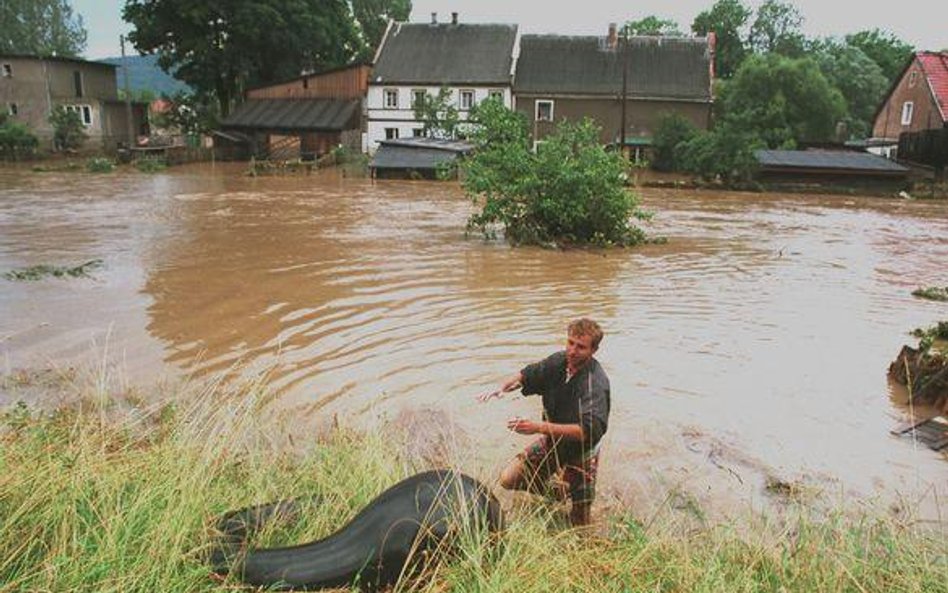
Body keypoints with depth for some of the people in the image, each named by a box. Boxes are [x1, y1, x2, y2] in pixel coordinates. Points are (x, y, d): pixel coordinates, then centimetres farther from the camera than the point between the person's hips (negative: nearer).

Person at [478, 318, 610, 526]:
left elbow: (588, 431, -43)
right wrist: (502, 388, -16)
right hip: (552, 443, 5)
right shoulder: (559, 361, -12)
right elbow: (528, 375, 5)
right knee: (508, 479, 3)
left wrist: (538, 427, -48)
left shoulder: (596, 384, -32)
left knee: (579, 523, 4)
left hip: (580, 453, -5)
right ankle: (557, 492, 27)